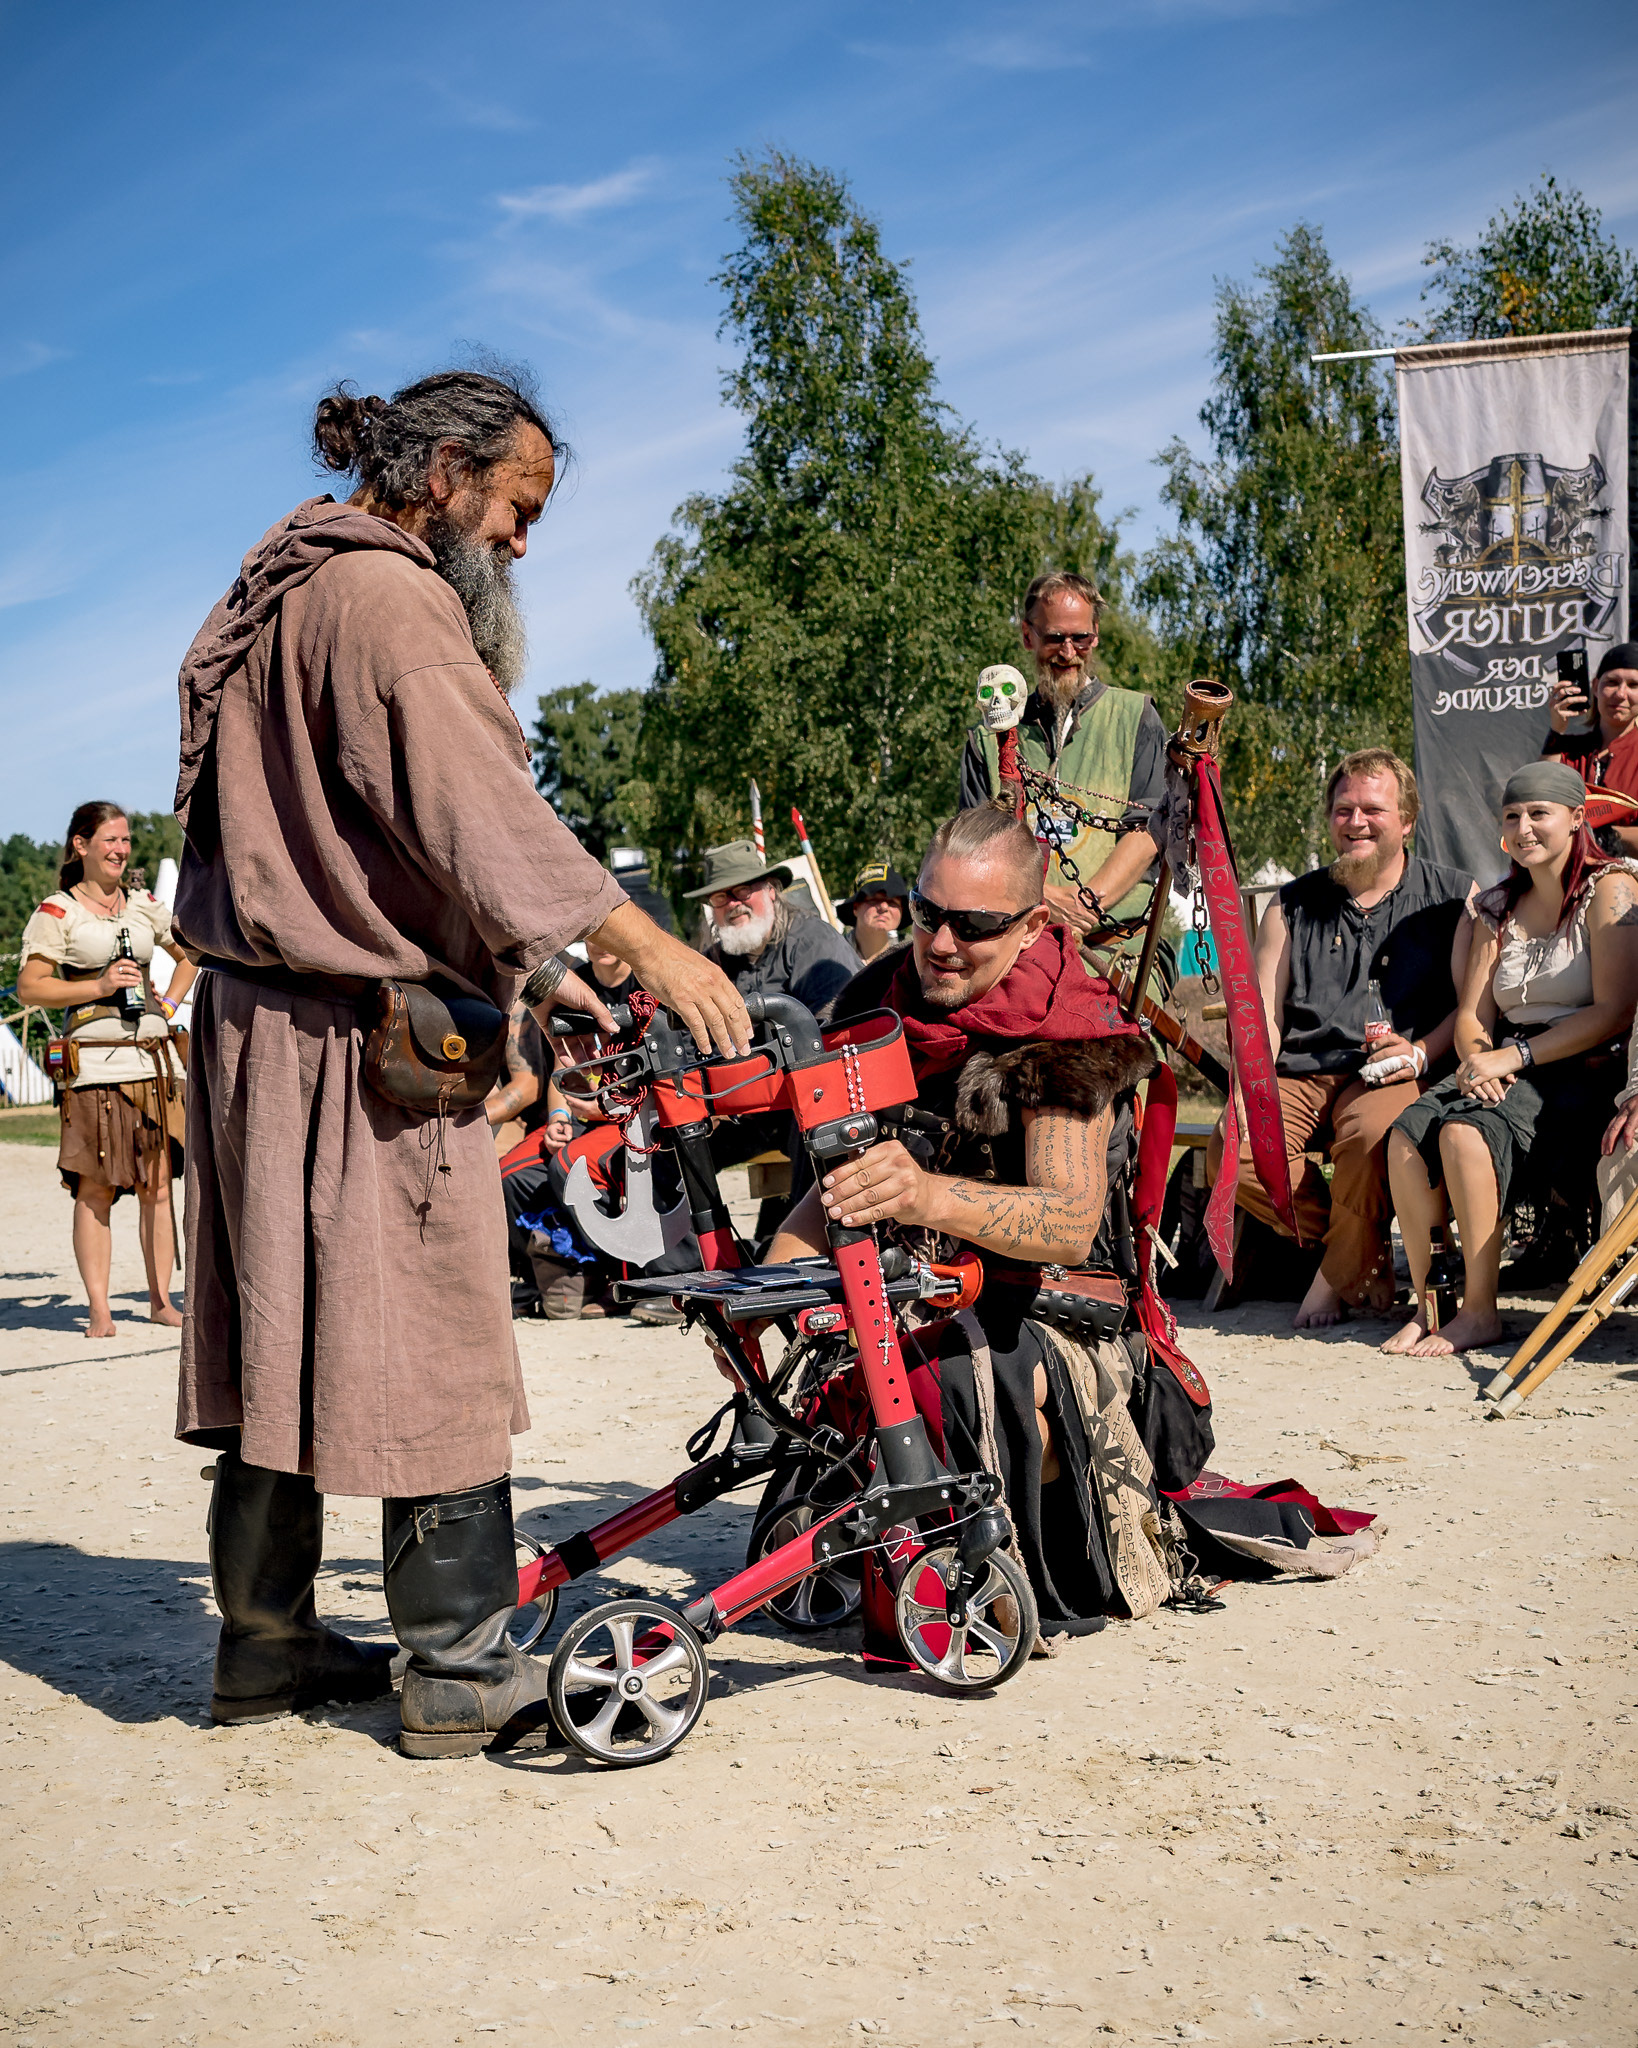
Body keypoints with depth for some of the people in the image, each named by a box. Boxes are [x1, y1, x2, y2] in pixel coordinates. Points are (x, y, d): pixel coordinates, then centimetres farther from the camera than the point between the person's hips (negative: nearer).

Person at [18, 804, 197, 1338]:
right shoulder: (57, 912, 0)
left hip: (153, 1057, 5)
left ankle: (161, 1300, 12)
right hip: (95, 1062, -4)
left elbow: (191, 954, 30)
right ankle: (99, 1310, 0)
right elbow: (29, 989, -5)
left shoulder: (144, 905, 14)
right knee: (95, 1190, -4)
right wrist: (100, 986, -14)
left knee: (157, 1184, 4)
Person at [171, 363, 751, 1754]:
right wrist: (643, 942, -29)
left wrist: (535, 968, 18)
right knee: (438, 1346, -3)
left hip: (265, 1022, 10)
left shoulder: (297, 589, 21)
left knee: (286, 1340, 14)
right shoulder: (384, 598, -13)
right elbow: (472, 805, -25)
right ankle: (462, 1674, 6)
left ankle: (266, 1647, 24)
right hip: (362, 1042, -10)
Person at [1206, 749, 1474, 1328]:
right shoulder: (1293, 905, 20)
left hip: (1388, 1076, -3)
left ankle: (1340, 1273, -10)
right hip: (1299, 1075, 3)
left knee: (1370, 1131, -38)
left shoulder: (1455, 897, 12)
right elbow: (1263, 1012, 14)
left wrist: (1420, 1055, -16)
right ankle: (1369, 1256, -5)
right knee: (1231, 1151, -25)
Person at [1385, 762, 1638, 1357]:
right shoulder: (1498, 907, 18)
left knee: (1465, 1130, -32)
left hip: (1584, 1070, -6)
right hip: (1505, 1069, 6)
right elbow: (1471, 1014, 13)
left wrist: (1516, 1055, -18)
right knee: (1408, 1132, -22)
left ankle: (1480, 1309, -22)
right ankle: (1428, 1303, -16)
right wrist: (1476, 1061, -10)